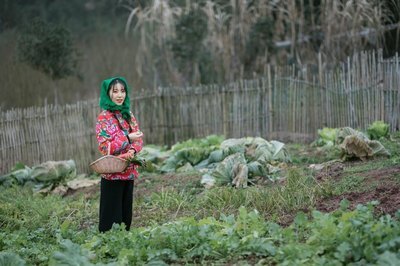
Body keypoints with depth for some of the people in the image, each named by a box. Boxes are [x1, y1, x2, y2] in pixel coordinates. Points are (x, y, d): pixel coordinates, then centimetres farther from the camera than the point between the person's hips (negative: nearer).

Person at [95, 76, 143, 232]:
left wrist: (132, 150, -15)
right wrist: (128, 138, -22)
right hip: (112, 173, -6)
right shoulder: (103, 117, -8)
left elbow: (138, 139, 6)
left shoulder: (128, 114, 10)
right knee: (112, 215, -2)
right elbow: (105, 147, -15)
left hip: (129, 172, 6)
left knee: (126, 213, 11)